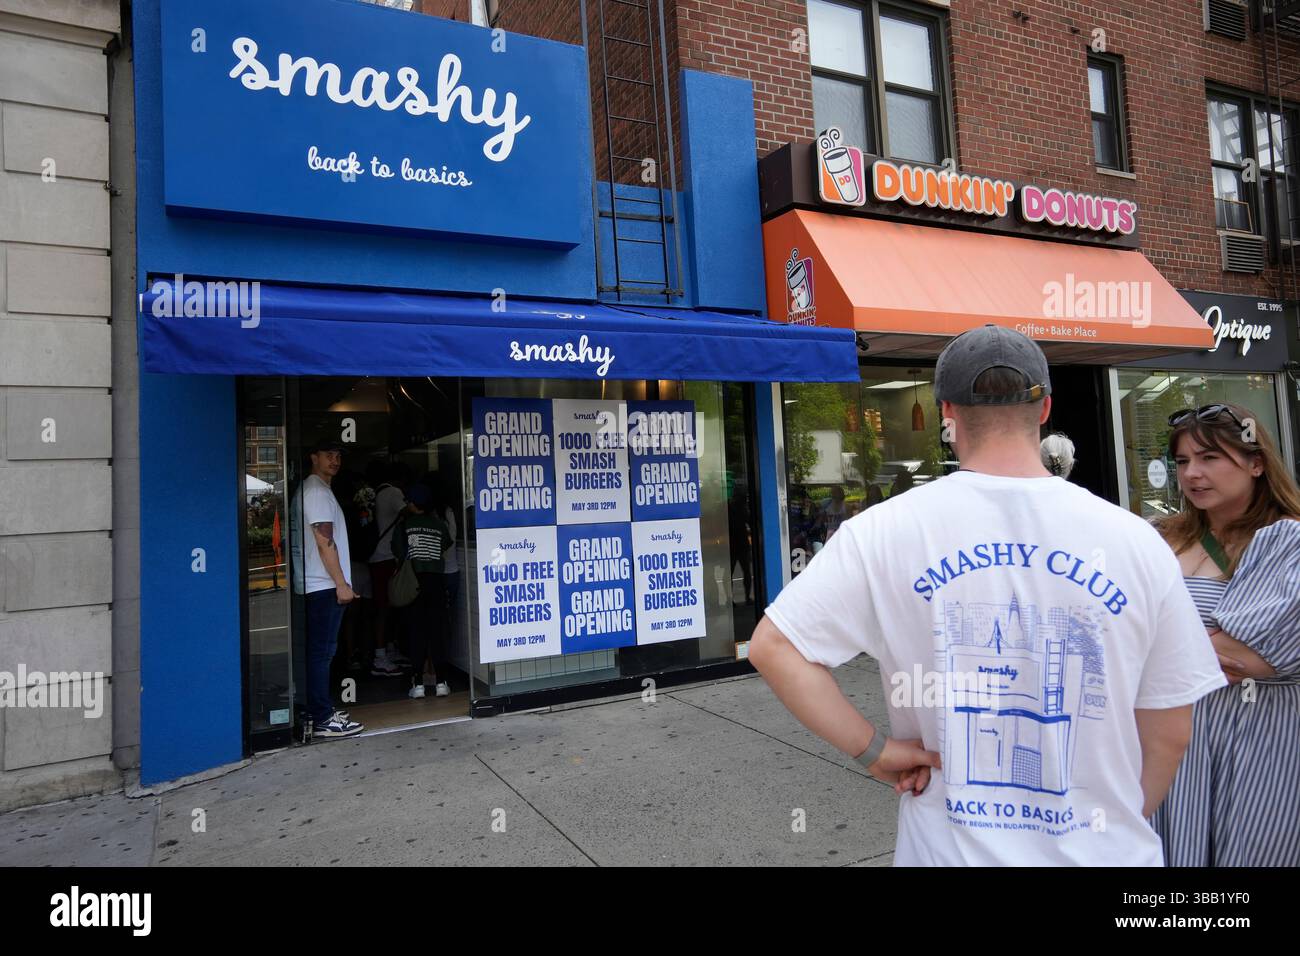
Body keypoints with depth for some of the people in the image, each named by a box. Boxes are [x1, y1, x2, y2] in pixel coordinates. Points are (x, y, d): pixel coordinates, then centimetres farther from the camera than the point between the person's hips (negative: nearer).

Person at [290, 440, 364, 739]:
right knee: (322, 651, -7)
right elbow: (324, 541, -17)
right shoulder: (317, 491, -11)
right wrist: (341, 583, -16)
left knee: (321, 650, 13)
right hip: (324, 585, -10)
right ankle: (323, 720, -4)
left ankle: (323, 709, 20)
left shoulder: (311, 489, 21)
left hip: (318, 585, 10)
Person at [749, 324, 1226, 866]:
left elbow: (773, 646, -16)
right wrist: (1120, 825, 14)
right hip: (1103, 852, 1)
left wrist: (874, 750, -9)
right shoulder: (1137, 541, -9)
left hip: (951, 848, 0)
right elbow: (1170, 733, -1)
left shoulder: (885, 531, -14)